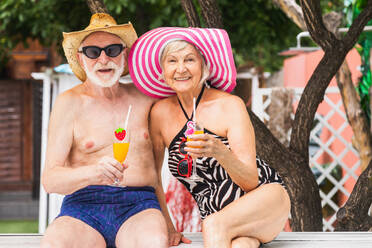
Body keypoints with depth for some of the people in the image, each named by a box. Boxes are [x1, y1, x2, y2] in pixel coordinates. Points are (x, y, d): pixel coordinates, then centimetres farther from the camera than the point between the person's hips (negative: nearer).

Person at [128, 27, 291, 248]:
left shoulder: (230, 105, -11)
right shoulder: (161, 113, -2)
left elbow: (251, 181, -17)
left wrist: (219, 151, -35)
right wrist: (167, 227, 4)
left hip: (266, 198, -1)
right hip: (219, 215, 1)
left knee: (214, 224, -35)